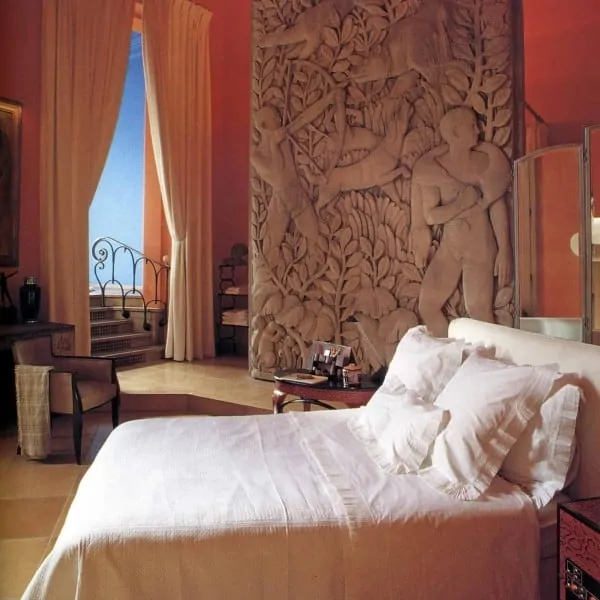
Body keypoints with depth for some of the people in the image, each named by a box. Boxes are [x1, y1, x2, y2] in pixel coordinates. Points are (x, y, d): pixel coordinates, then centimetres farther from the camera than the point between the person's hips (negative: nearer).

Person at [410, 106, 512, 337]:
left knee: (479, 310, -3)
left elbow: (498, 207, -4)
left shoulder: (485, 161, -2)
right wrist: (465, 200, -17)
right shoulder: (434, 167, -4)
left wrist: (504, 250, -8)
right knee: (427, 306, 2)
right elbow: (431, 216, -10)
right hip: (449, 246, 2)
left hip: (481, 246, -2)